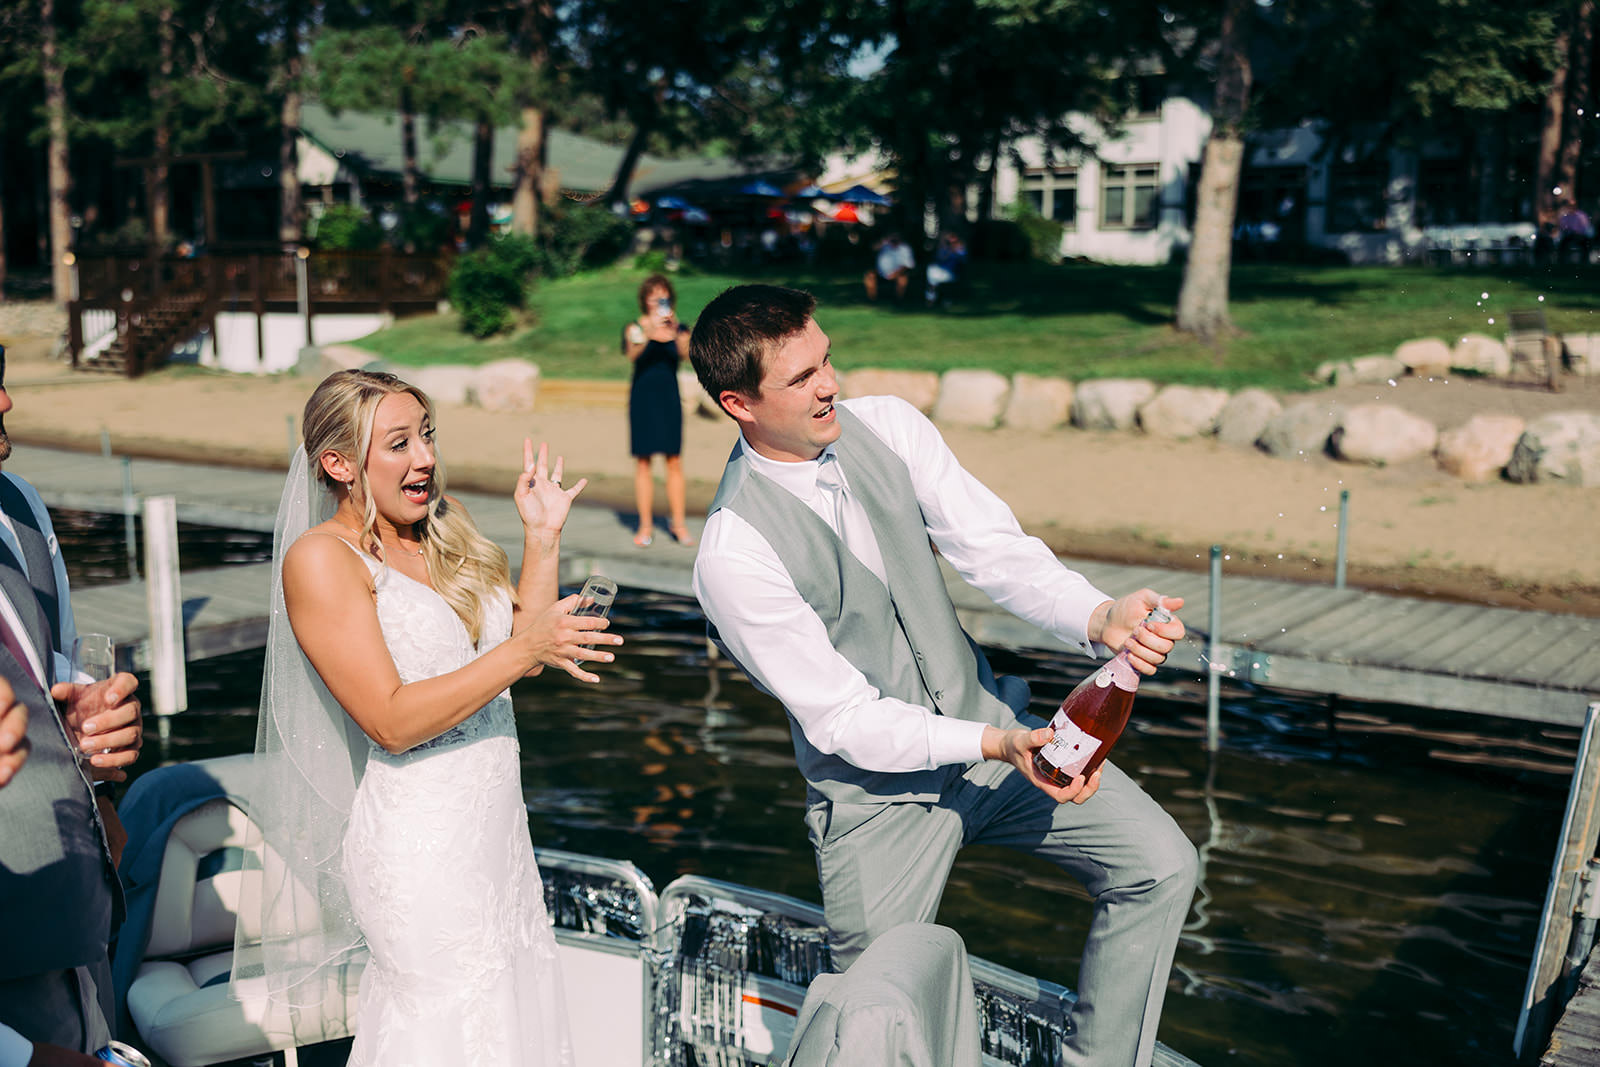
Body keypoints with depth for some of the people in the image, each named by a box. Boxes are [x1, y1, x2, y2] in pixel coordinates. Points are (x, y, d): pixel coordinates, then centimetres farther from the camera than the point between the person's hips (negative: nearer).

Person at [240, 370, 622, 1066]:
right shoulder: (320, 558, -13)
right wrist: (522, 651, -20)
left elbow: (526, 635, 13)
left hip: (498, 825, 7)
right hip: (420, 843, -7)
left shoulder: (442, 535, 9)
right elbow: (392, 722, -20)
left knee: (521, 1004, 15)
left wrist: (543, 539, 4)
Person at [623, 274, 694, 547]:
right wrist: (648, 335, -37)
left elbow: (685, 353, -14)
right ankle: (645, 525, 7)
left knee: (674, 462, -1)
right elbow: (632, 355, -19)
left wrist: (675, 333, -33)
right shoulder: (635, 328, 0)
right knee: (642, 461, 0)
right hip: (642, 398, -1)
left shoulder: (679, 328, 5)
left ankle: (679, 524, 6)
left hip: (669, 398, 1)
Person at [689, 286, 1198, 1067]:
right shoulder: (733, 554, -23)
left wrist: (1099, 617, -29)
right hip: (877, 790, -5)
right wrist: (996, 746, -30)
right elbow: (843, 717, -20)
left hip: (984, 720, 5)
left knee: (1160, 865, -6)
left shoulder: (885, 426, -7)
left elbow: (993, 548, -11)